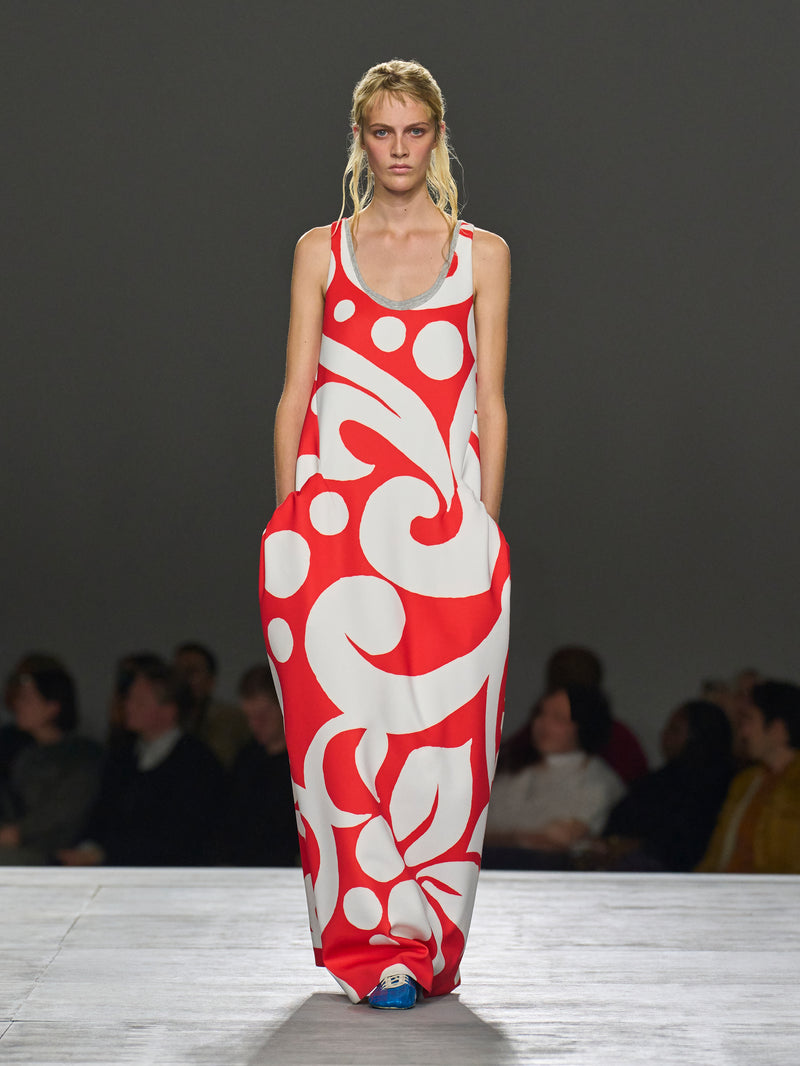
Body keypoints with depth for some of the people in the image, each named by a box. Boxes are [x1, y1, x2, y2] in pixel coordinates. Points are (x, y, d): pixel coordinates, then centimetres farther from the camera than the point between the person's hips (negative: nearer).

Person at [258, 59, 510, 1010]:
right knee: (344, 728, -4)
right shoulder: (320, 251, 10)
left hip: (442, 526, 0)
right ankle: (373, 944, 5)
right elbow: (295, 395, 9)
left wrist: (483, 528, 3)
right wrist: (287, 524, 3)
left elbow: (490, 404, 9)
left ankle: (425, 944, 7)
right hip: (335, 522, 0)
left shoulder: (482, 254, 10)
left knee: (442, 731, -2)